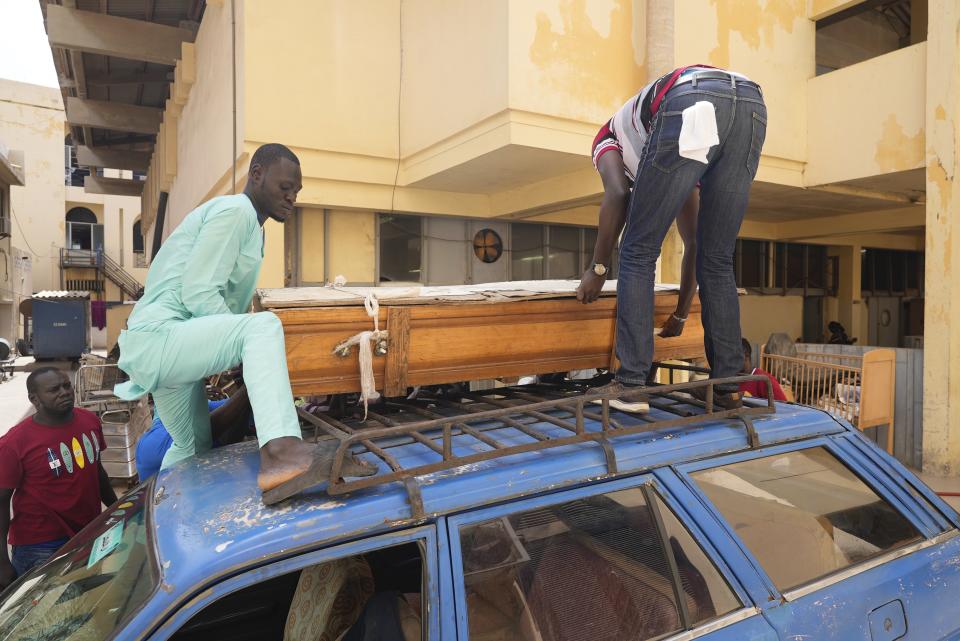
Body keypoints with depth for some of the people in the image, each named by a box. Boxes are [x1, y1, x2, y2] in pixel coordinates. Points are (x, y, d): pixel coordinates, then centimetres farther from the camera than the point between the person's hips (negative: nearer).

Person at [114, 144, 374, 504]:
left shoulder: (248, 223, 23)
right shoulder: (234, 210, -9)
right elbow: (198, 294, -18)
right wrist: (248, 348, -12)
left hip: (167, 346, 11)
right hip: (160, 336, -11)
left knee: (193, 448, 24)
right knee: (265, 327, -33)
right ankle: (282, 452, -54)